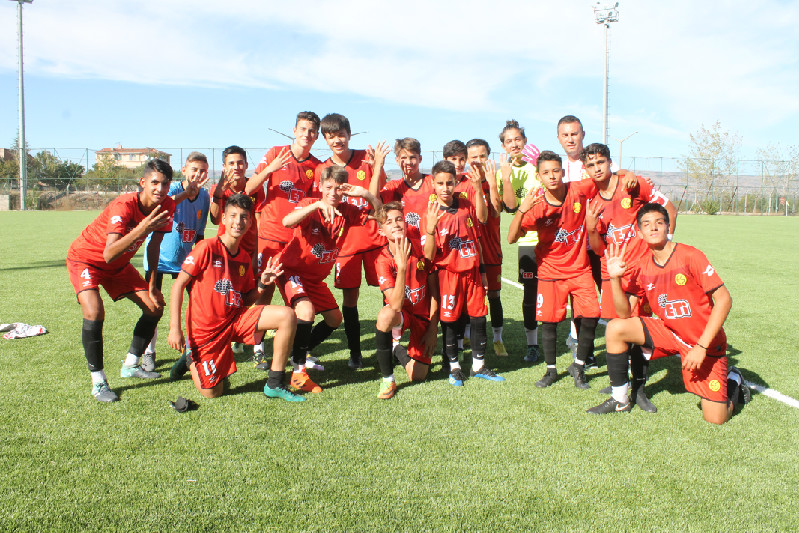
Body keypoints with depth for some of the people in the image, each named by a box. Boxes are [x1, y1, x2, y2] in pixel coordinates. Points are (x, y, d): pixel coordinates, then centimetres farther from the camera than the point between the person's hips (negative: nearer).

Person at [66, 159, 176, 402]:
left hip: (120, 264, 7)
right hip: (85, 259, -7)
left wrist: (152, 286, -2)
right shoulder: (124, 206, -36)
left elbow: (154, 246, -2)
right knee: (94, 312, -28)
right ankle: (98, 382, -15)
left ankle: (131, 365, 20)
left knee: (155, 307, 3)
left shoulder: (166, 206, -16)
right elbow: (109, 255, -47)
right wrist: (140, 229, -59)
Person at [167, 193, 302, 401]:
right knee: (212, 393, -1)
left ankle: (274, 384, -9)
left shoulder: (245, 258, 6)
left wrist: (262, 284, -7)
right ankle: (191, 357, 31)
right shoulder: (207, 248, -12)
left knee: (287, 316, -16)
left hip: (236, 318, 5)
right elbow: (178, 285, -11)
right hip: (205, 328, -5)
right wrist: (174, 328, -16)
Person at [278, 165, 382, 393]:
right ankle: (298, 372, -20)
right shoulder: (310, 206, -21)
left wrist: (367, 195, -25)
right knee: (306, 311, -30)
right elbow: (287, 222, -42)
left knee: (334, 319, 13)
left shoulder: (348, 211, -7)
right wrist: (317, 205, -53)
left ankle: (298, 352, 31)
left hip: (316, 277, 7)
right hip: (291, 269, -7)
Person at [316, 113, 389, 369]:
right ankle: (354, 351, 19)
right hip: (346, 240, 1)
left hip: (375, 235, 0)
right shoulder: (322, 170, 5)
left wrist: (377, 166, -13)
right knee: (350, 297, 4)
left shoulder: (367, 158, 2)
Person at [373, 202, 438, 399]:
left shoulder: (421, 249, -12)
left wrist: (433, 328, -5)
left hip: (425, 316, 2)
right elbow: (395, 304, -30)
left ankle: (398, 351, 30)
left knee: (417, 377, -6)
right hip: (402, 313, -2)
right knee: (385, 315, -40)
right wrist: (402, 266, -39)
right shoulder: (383, 260, -19)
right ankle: (387, 380, -21)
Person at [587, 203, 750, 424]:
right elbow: (624, 313, -4)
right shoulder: (641, 267, -3)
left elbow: (724, 299, -19)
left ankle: (733, 381, 26)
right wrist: (615, 278, -20)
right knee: (615, 328, -13)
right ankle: (620, 399, 3)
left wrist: (702, 346, -23)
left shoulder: (690, 256, -18)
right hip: (668, 331, 5)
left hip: (704, 340, -5)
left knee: (715, 419, -11)